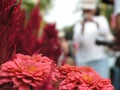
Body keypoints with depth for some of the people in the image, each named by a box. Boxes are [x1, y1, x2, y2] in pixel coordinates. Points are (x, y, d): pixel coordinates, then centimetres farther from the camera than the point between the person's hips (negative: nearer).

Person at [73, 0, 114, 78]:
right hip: (83, 61, 1)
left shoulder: (101, 19, 12)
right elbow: (77, 41, -4)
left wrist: (94, 21, -22)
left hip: (100, 59, -1)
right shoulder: (78, 25, 11)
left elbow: (105, 32, -8)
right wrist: (82, 27, -17)